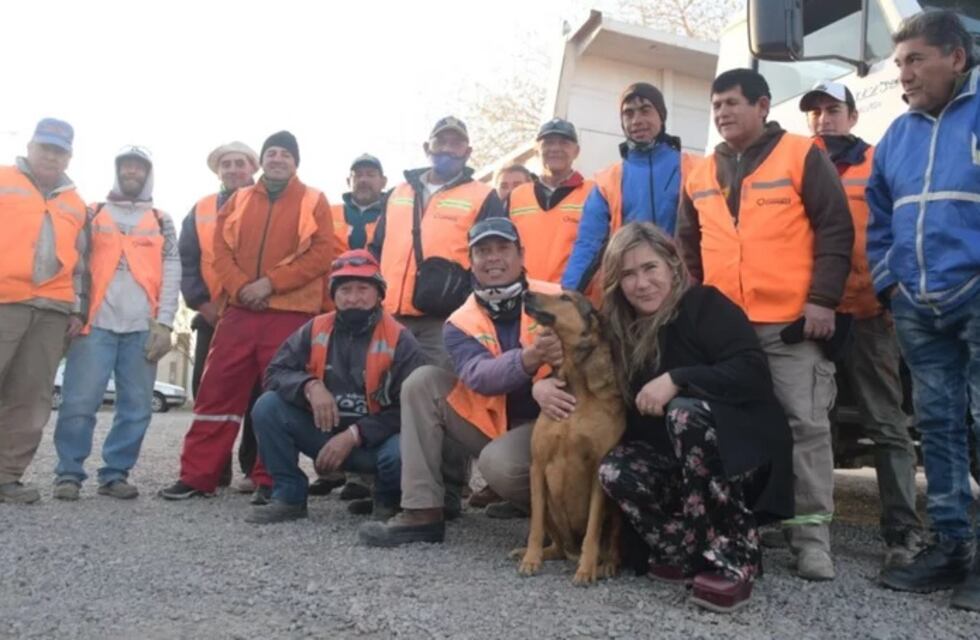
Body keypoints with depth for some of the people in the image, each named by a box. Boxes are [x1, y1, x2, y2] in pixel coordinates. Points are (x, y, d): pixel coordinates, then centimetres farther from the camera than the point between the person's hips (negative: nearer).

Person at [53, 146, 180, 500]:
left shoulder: (161, 221, 17)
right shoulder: (92, 214, 16)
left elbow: (172, 273, 8)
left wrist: (164, 324, -3)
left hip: (143, 328, 1)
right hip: (96, 323, -1)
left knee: (136, 407, 0)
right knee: (79, 403, -6)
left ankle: (115, 474, 10)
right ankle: (69, 473, 5)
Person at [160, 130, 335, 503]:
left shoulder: (314, 202, 6)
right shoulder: (239, 201, 16)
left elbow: (321, 253, -6)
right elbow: (221, 250, 9)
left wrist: (270, 283, -13)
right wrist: (241, 287, -9)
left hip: (291, 314, -3)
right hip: (240, 310, 3)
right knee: (217, 391, 2)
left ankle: (270, 481, 8)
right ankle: (197, 475, 10)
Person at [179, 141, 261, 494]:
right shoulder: (200, 211, 14)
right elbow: (187, 262, 7)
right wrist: (202, 302, -6)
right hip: (213, 315, 4)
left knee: (257, 393, -2)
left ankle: (254, 469, 3)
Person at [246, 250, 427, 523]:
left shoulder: (400, 340, -12)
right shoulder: (315, 330, 1)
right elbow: (275, 373, -2)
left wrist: (353, 435, -22)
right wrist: (309, 386, -23)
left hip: (374, 439, -3)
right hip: (323, 430, 4)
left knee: (401, 453, -36)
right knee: (267, 406, -15)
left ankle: (387, 502, 2)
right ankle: (289, 496, 0)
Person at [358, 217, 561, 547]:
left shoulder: (554, 300, -8)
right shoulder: (461, 323, -2)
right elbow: (478, 377, -22)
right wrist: (528, 359, -42)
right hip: (490, 423, 4)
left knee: (499, 464, -34)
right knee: (423, 381, -13)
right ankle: (422, 513, -13)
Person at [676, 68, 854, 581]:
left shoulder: (802, 156, 1)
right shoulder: (700, 174, 15)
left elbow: (835, 230, -3)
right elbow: (688, 247, 20)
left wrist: (823, 298, -11)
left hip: (792, 323, -4)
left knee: (805, 424, -1)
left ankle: (811, 533, 8)